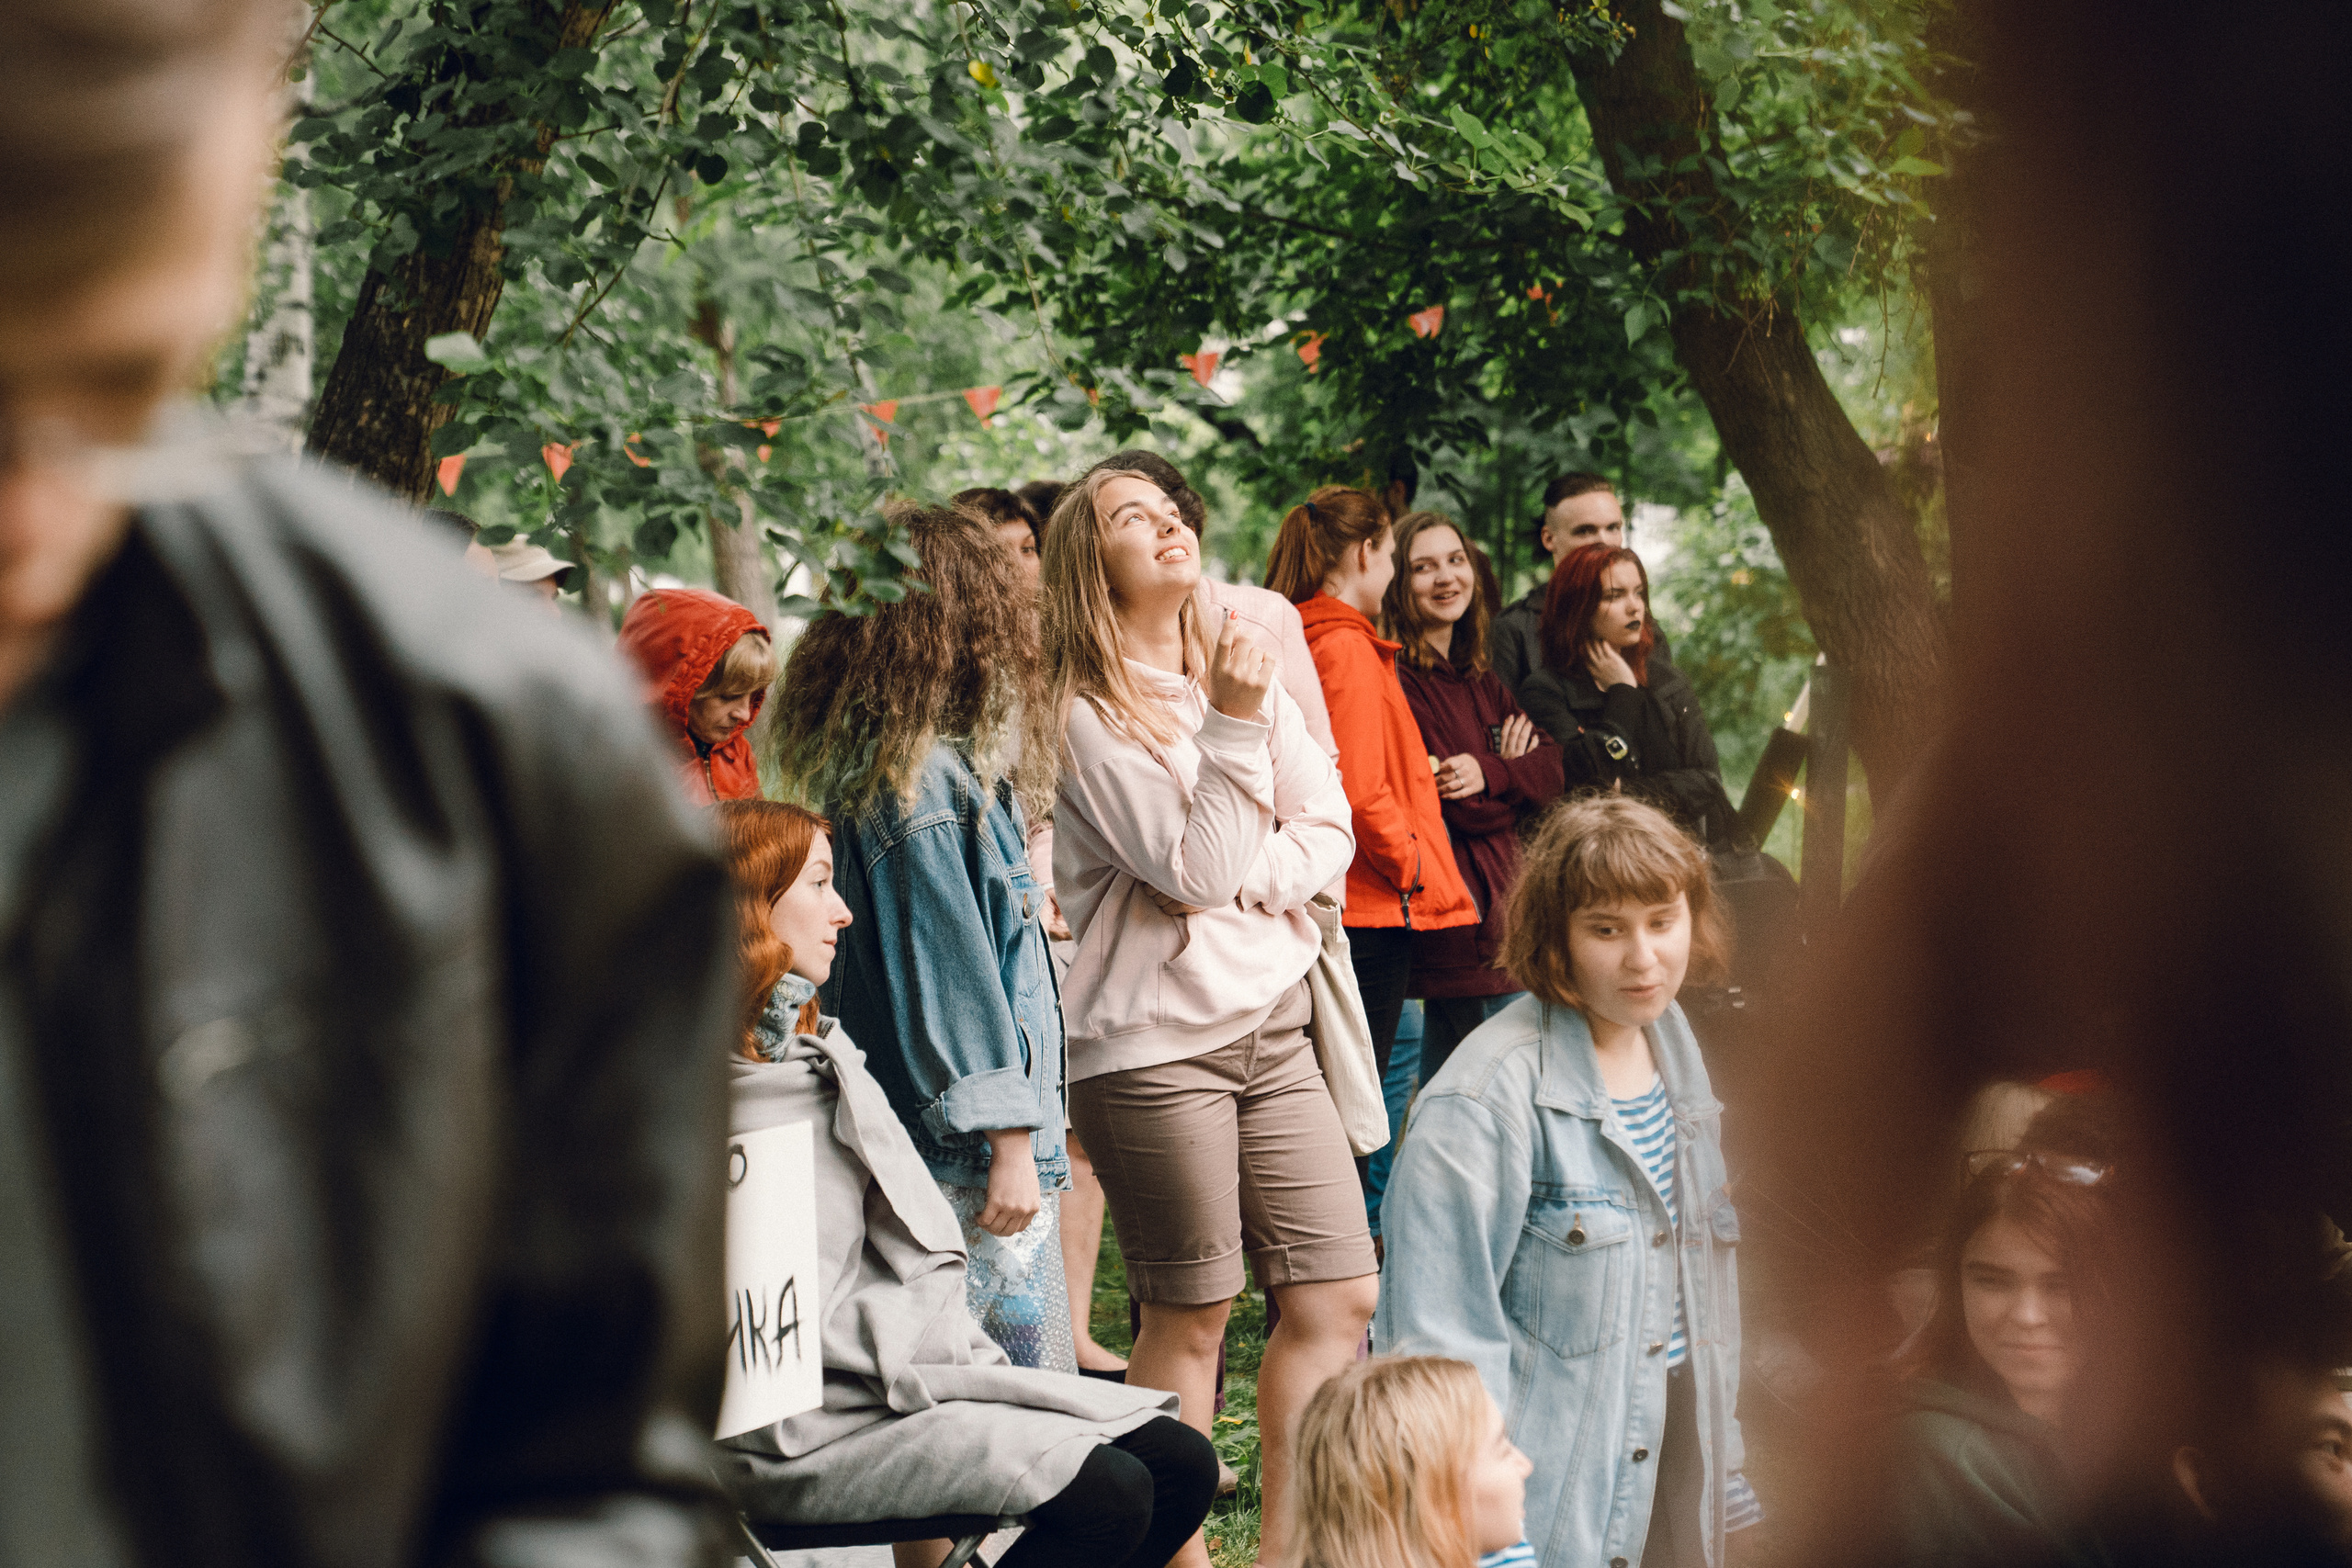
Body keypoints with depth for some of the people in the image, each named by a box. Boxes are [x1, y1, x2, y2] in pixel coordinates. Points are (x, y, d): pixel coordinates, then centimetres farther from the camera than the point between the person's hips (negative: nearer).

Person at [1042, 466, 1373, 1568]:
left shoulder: (1241, 669, 13)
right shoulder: (1087, 713, -9)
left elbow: (1327, 834, 9)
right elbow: (1192, 870, -15)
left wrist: (1244, 878, -9)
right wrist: (1232, 726, -19)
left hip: (1271, 1025, 7)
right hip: (1157, 1041, -7)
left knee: (1339, 1294, 4)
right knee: (1192, 1314, -1)